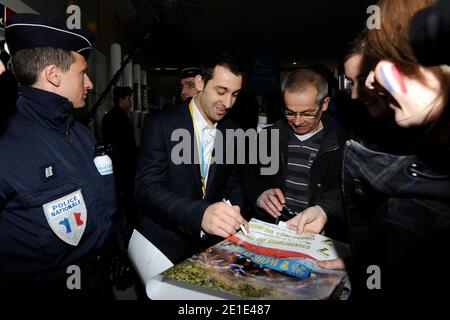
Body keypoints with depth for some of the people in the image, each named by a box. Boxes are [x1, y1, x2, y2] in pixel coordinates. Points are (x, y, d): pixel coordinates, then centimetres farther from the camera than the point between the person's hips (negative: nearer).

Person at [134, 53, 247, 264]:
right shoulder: (160, 125, -10)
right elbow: (147, 189, -19)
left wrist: (235, 218, -9)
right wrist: (200, 214, -35)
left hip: (212, 244, 4)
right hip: (165, 246, -3)